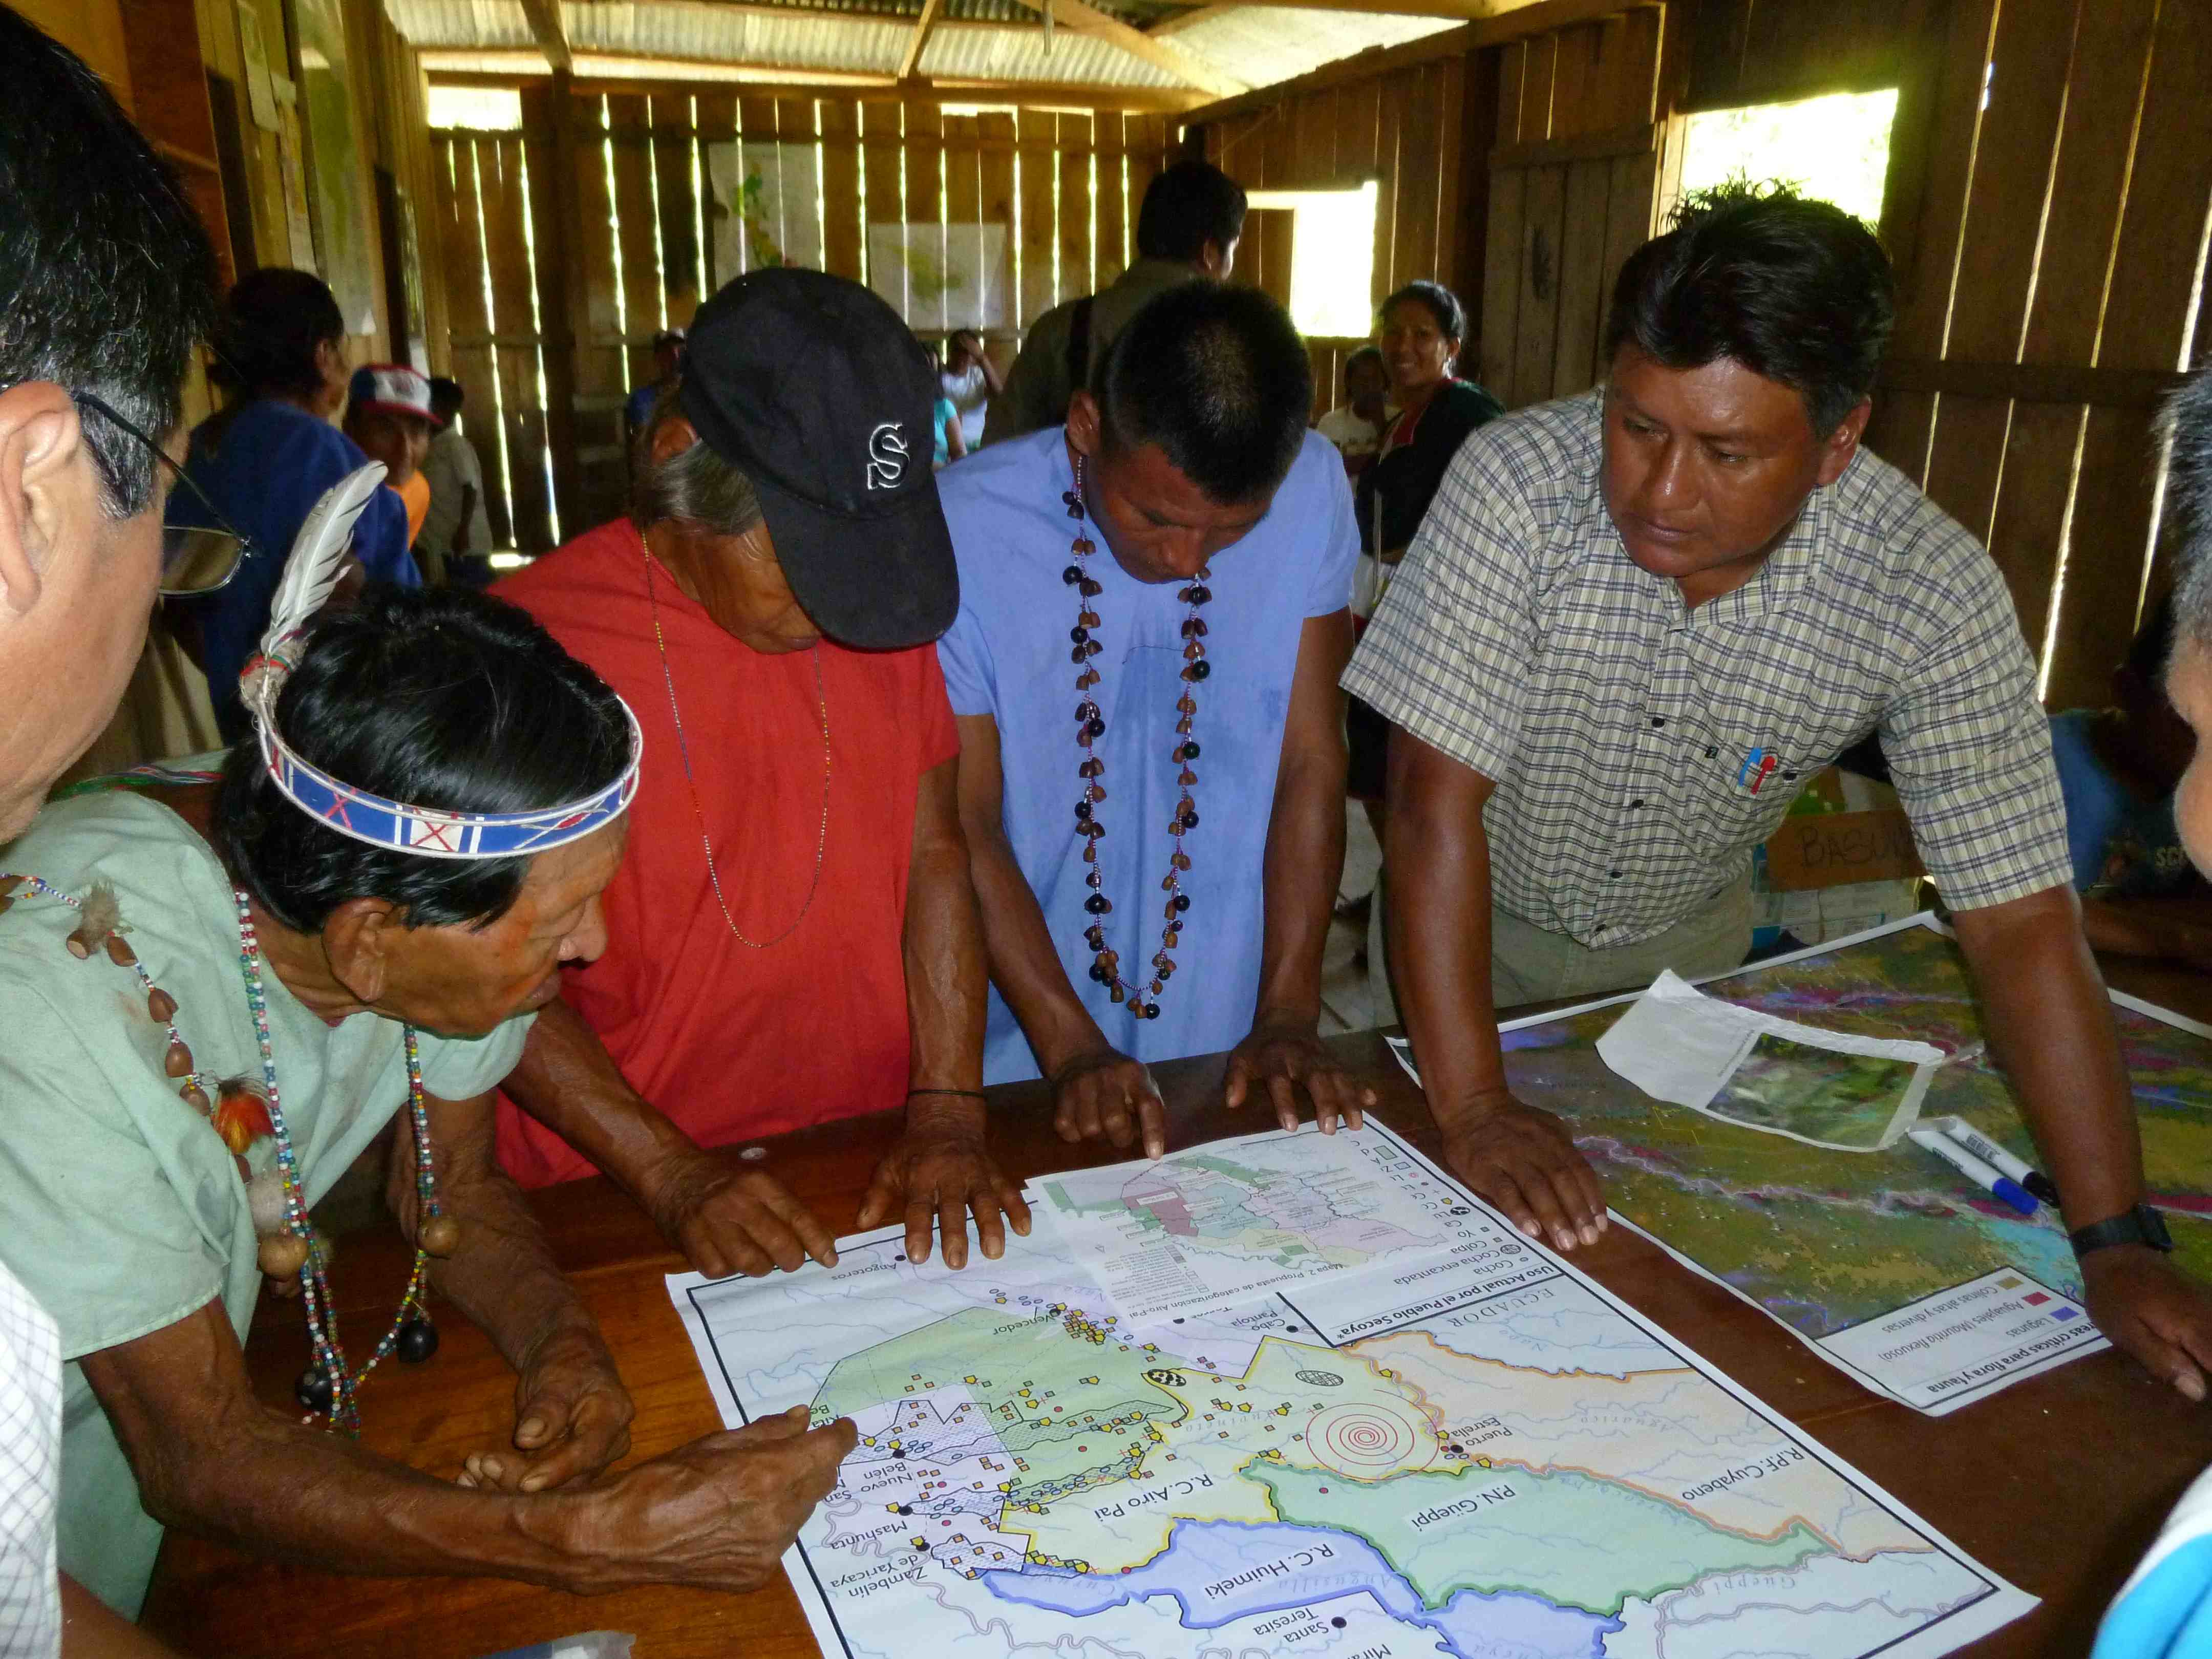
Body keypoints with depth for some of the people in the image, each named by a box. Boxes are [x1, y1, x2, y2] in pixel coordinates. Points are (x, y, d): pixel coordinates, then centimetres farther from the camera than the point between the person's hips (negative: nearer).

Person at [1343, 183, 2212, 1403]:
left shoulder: (1933, 591, -25)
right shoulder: (1519, 485, -31)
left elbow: (2019, 924, -21)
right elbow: (1437, 802, -31)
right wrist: (1472, 1106, -33)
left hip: (1684, 944, 2)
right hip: (1473, 931, -1)